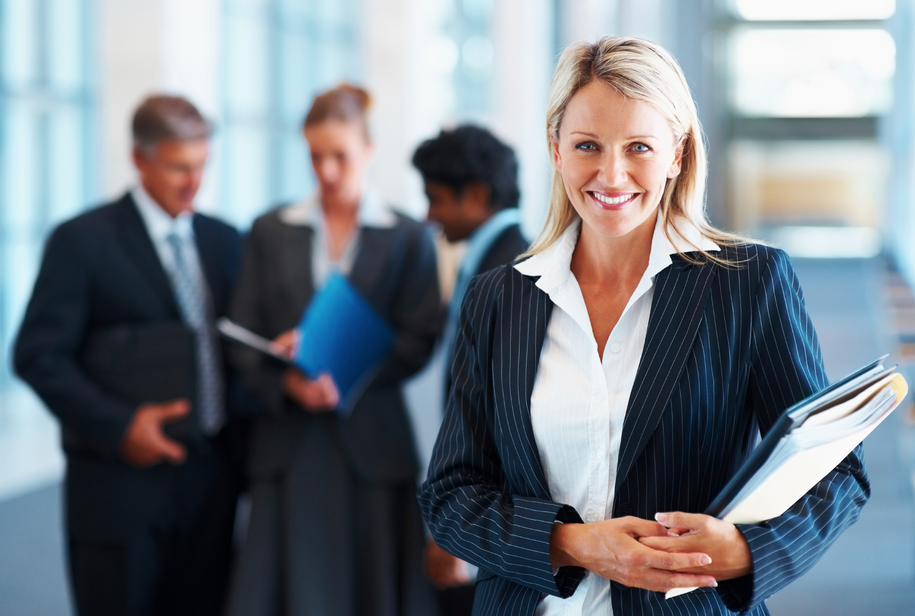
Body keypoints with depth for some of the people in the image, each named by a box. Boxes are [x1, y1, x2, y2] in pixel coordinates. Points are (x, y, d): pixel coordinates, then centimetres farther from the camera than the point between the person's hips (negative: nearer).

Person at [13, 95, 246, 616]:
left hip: (210, 475, 5)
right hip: (122, 479, -4)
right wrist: (117, 426, -18)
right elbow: (38, 355, -8)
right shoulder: (83, 240, -4)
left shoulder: (224, 241, 11)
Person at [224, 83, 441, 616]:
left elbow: (418, 342, -2)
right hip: (290, 447, 1)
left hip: (372, 446, -1)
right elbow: (244, 337, 6)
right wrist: (287, 381, -15)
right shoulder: (271, 232, 10)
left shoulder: (408, 238, 5)